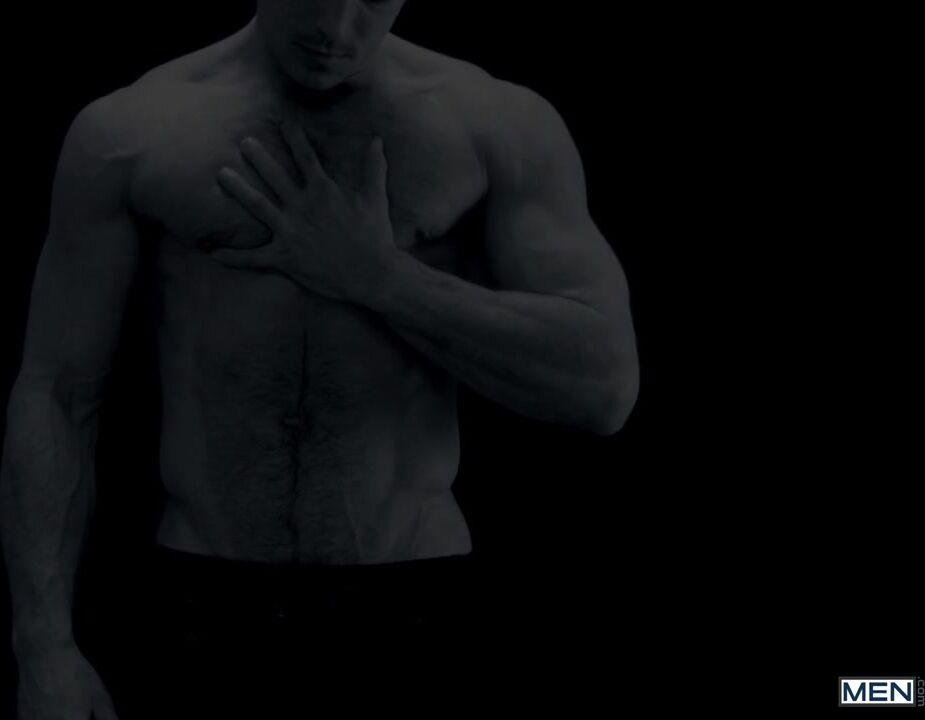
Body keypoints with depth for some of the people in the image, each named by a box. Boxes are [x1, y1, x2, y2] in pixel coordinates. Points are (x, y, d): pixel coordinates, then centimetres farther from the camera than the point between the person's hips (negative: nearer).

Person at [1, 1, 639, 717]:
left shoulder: (501, 125, -2)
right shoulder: (128, 134, 0)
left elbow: (605, 383, -9)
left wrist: (379, 276, -14)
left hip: (413, 598, 0)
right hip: (205, 603, 0)